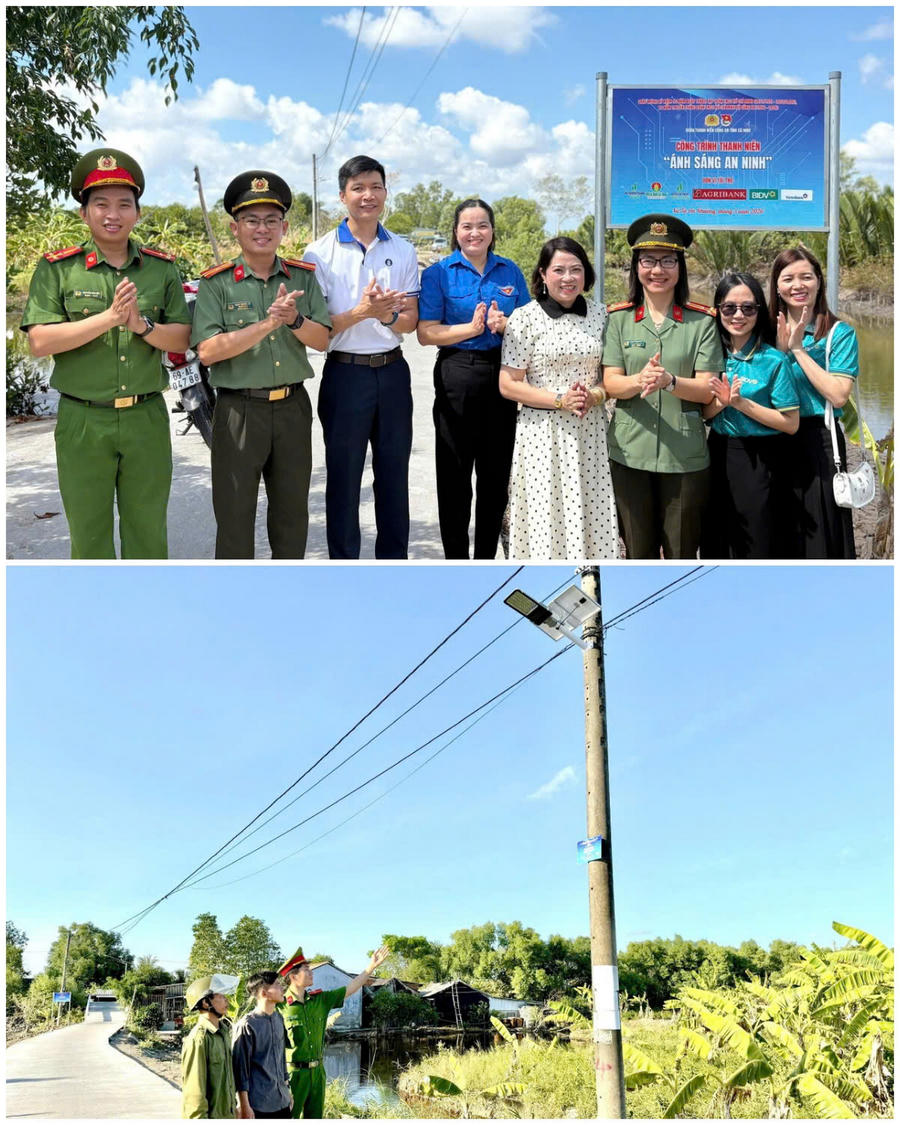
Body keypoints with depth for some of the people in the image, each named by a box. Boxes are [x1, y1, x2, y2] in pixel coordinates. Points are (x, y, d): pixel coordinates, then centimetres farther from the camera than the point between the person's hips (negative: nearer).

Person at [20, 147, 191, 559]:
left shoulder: (162, 268, 6)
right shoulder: (57, 268, -2)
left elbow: (182, 339, 4)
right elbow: (39, 341, -11)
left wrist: (142, 325, -16)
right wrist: (108, 317, -19)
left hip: (147, 419, 2)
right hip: (82, 421, -2)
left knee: (148, 532, 11)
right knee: (88, 533, 9)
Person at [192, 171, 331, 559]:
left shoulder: (303, 276, 6)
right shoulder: (216, 283, -5)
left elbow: (322, 340, 0)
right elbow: (207, 351, -15)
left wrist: (295, 319, -20)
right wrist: (268, 323, -22)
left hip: (293, 407, 4)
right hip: (238, 408, -3)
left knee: (292, 509, 15)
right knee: (235, 513, 4)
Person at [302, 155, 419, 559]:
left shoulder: (402, 251, 8)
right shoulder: (320, 252, -4)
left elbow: (410, 321, 7)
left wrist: (389, 316, -16)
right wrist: (360, 312, -24)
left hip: (392, 371, 3)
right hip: (345, 372, -3)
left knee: (394, 474, 11)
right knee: (343, 477, 4)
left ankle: (394, 559, 23)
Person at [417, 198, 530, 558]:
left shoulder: (510, 271, 10)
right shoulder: (439, 273, 0)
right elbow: (425, 333, -7)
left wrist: (504, 325, -10)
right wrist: (471, 328, -19)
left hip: (503, 376, 3)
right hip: (457, 377, -3)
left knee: (496, 473, 9)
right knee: (455, 475, 3)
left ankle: (487, 556, 23)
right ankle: (455, 557, 15)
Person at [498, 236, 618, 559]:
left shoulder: (601, 315, 8)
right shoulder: (524, 319, -3)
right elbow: (508, 385, -5)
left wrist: (595, 396, -9)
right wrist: (560, 400, -14)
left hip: (591, 431, 3)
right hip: (542, 432, -3)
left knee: (592, 513, 2)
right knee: (546, 515, -2)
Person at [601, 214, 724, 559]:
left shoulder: (701, 321, 1)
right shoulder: (619, 319, 5)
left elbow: (708, 389, -6)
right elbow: (610, 383, -3)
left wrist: (669, 382, -25)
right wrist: (639, 380, -25)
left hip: (685, 456, -1)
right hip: (630, 452, 1)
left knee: (682, 553, 6)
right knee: (638, 552, 11)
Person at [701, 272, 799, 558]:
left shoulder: (773, 360, -11)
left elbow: (791, 423, -13)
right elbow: (700, 414, 5)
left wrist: (741, 403, -19)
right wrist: (721, 402, -15)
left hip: (758, 462, -4)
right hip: (717, 457, 5)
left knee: (757, 548, 3)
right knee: (715, 544, 14)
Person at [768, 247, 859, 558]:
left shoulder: (839, 333, -4)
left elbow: (838, 396, -16)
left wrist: (798, 349, -14)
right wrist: (781, 350, -10)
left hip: (817, 442, -4)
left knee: (820, 536, 1)